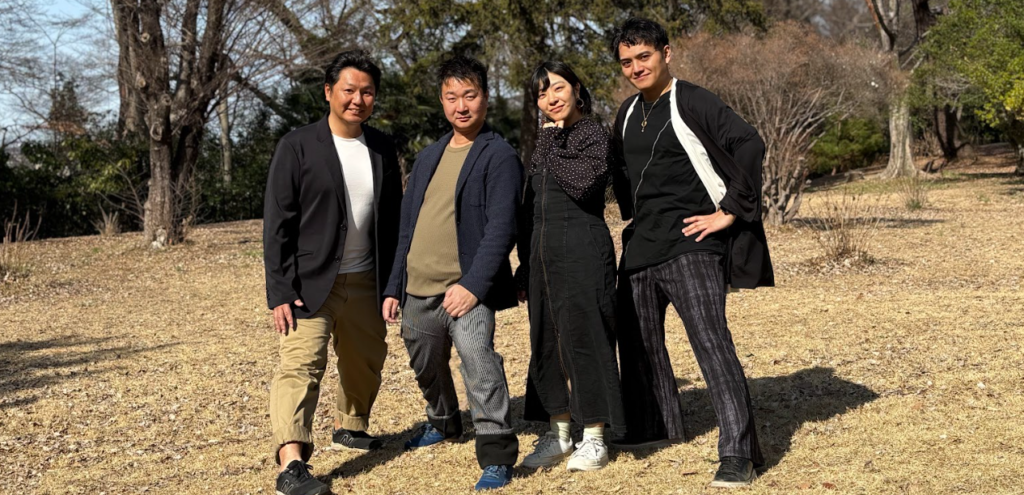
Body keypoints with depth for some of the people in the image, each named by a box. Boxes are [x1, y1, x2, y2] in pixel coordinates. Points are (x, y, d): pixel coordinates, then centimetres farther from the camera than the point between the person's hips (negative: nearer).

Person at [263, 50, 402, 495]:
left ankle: (350, 426, 43)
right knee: (302, 364, -17)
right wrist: (280, 292, -15)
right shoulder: (298, 146, -8)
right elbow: (277, 225, -9)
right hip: (310, 283, -5)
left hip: (365, 283, 6)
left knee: (365, 360, 18)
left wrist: (393, 283, 8)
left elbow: (392, 220, 12)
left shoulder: (382, 149, 7)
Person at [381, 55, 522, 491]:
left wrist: (473, 285, -23)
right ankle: (443, 422, 49)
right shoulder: (428, 157, 14)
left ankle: (497, 456, -19)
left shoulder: (499, 156, -6)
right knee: (427, 366, 21)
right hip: (419, 290, 7)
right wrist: (394, 287, 14)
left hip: (466, 289, -7)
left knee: (477, 355, -26)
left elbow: (501, 227, -15)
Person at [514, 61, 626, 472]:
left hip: (583, 249, -7)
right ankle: (557, 434, 19)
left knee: (584, 337, -4)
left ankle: (594, 439, 6)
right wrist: (525, 267, 17)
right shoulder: (544, 142, 15)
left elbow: (582, 184, -24)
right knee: (548, 341, 10)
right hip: (543, 252, 7)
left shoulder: (594, 135, -5)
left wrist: (553, 142, -13)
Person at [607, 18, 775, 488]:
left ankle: (738, 453, -14)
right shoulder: (628, 112, 13)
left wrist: (730, 211, -19)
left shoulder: (693, 102, -10)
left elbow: (750, 145, -21)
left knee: (710, 340, -15)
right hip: (641, 246, 8)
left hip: (689, 244, -8)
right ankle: (652, 425, 35)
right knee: (637, 338, 16)